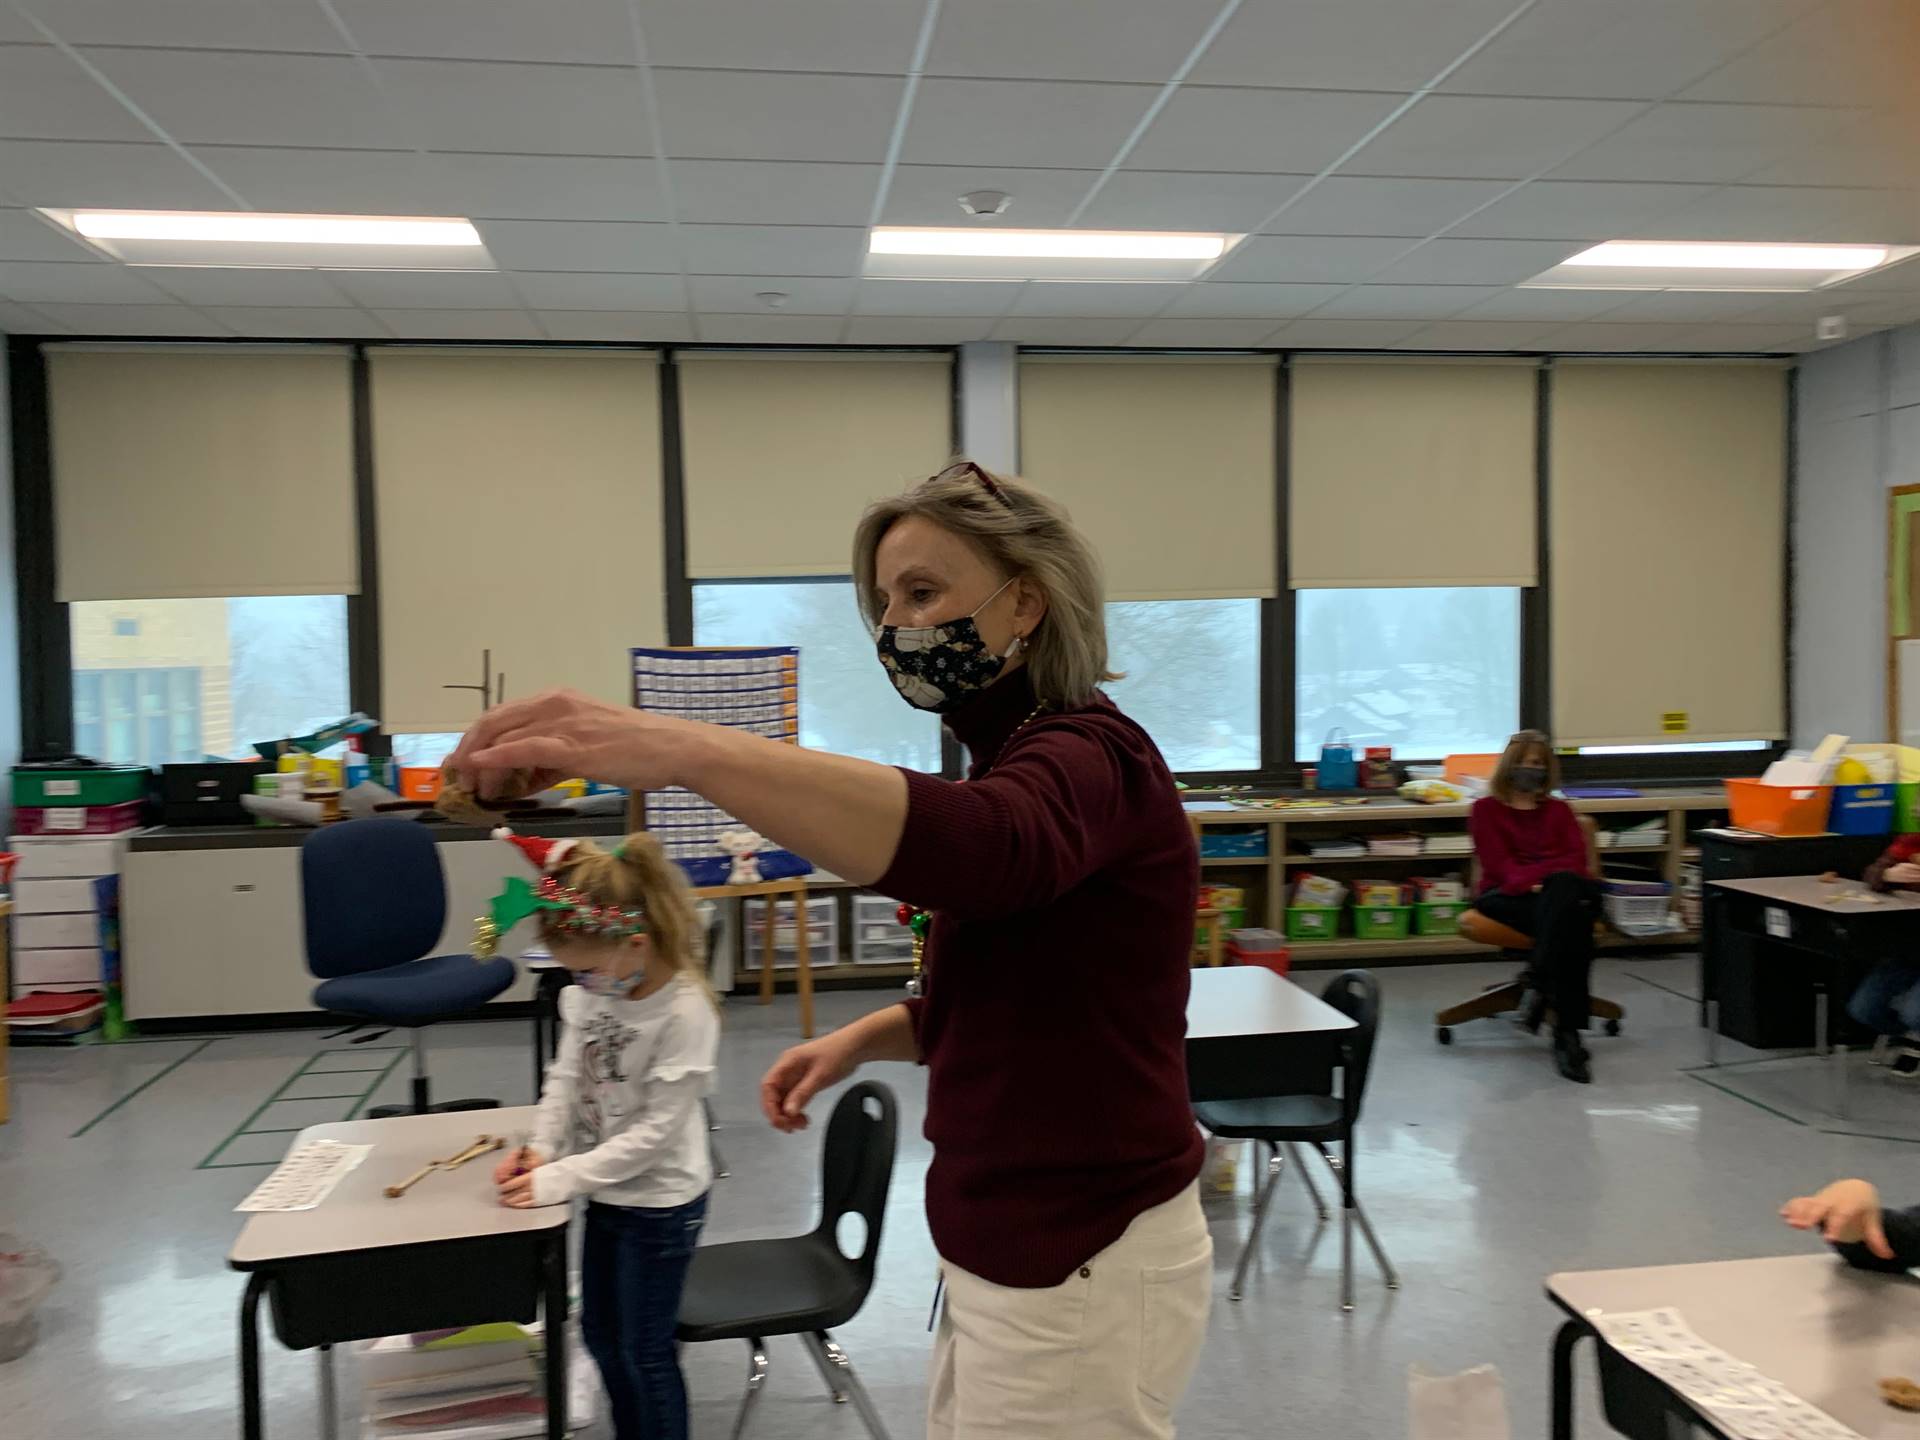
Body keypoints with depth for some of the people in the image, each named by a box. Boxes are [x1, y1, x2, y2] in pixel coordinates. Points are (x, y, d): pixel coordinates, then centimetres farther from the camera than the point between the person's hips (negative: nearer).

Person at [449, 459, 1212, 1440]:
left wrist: (681, 749, -53)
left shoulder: (1086, 757, -19)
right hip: (1020, 1251, 9)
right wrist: (862, 1039, 3)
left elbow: (981, 850, -44)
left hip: (1079, 1269, -9)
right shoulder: (1020, 758, 11)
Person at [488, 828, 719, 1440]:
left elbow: (654, 1130, -25)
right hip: (607, 1193, 8)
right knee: (601, 1335, 23)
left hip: (660, 1203, -8)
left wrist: (560, 1179, -24)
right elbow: (566, 1076, 3)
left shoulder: (685, 1014, -27)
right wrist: (541, 1148, -13)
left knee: (645, 1351, 8)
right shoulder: (590, 992, -6)